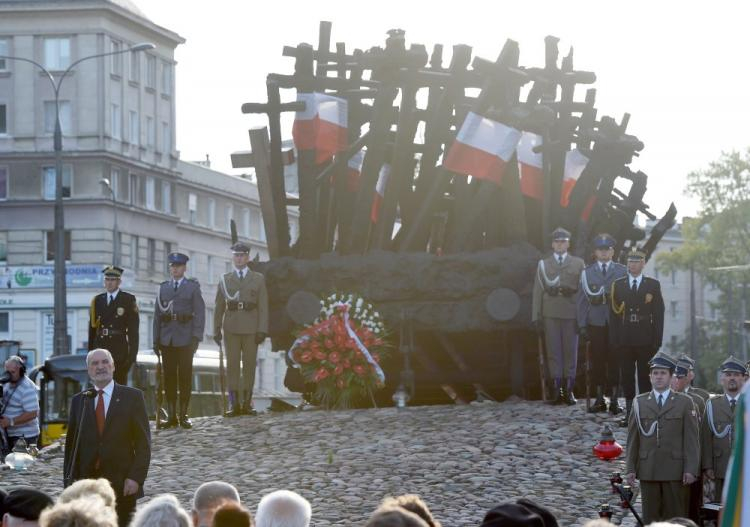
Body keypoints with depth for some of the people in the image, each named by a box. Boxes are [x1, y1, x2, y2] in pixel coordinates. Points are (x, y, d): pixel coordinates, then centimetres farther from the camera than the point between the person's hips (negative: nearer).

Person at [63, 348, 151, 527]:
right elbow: (71, 444, 11)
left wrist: (135, 477, -10)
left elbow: (143, 442, -1)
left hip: (122, 485, -2)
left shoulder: (132, 397, 3)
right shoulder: (79, 401, 10)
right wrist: (69, 481, 3)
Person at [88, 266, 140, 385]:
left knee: (120, 383, -1)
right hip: (101, 347, 3)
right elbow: (92, 328, 12)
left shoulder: (128, 300, 2)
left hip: (120, 350, -3)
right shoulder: (97, 300, 12)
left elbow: (133, 329, -2)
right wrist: (90, 352, 9)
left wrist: (133, 353, -8)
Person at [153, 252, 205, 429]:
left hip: (185, 339, -3)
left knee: (185, 376, -1)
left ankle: (184, 414, 4)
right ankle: (172, 415, 6)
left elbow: (199, 313, -1)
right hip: (167, 339, 3)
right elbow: (157, 314, 13)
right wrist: (156, 339, 7)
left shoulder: (193, 287, 4)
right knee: (169, 376, 2)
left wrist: (196, 337, -10)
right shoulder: (163, 288, 13)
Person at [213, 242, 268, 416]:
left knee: (249, 365, 1)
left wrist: (262, 330, -6)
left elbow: (263, 306, 2)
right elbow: (219, 307, 10)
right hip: (231, 328, 1)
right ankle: (234, 404, -4)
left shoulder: (258, 279, 8)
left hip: (251, 329, 0)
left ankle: (247, 403, 6)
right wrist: (216, 330, 4)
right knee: (232, 365, -4)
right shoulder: (225, 279, 11)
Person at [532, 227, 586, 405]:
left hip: (571, 313, 0)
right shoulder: (543, 264, 14)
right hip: (550, 314, 0)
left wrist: (571, 290, -12)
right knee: (553, 352, -3)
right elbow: (538, 291, 9)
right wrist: (537, 316, 2)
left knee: (571, 352, -2)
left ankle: (569, 390, 2)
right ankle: (557, 390, -2)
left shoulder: (578, 263, 12)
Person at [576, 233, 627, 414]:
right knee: (598, 360, 1)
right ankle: (600, 398, 9)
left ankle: (614, 400, 1)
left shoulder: (622, 271, 8)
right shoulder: (587, 272, 9)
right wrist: (582, 325, 0)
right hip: (595, 323, 1)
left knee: (615, 360, -3)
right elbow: (582, 299, 7)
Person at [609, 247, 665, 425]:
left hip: (646, 341, -1)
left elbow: (659, 314, 3)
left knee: (645, 377, 0)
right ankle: (629, 413, 7)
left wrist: (657, 340, -4)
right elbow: (613, 313, 7)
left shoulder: (653, 285, 5)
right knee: (627, 377, 3)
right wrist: (615, 339, -2)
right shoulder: (617, 285, 9)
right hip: (625, 340, 2)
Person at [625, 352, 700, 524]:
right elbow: (632, 439, 10)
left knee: (675, 516, -1)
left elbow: (691, 439, 1)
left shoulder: (685, 403, 5)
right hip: (648, 470, 2)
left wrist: (691, 469, -7)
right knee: (650, 517, 2)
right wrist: (630, 468, 3)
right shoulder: (639, 403, 11)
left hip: (675, 470, -2)